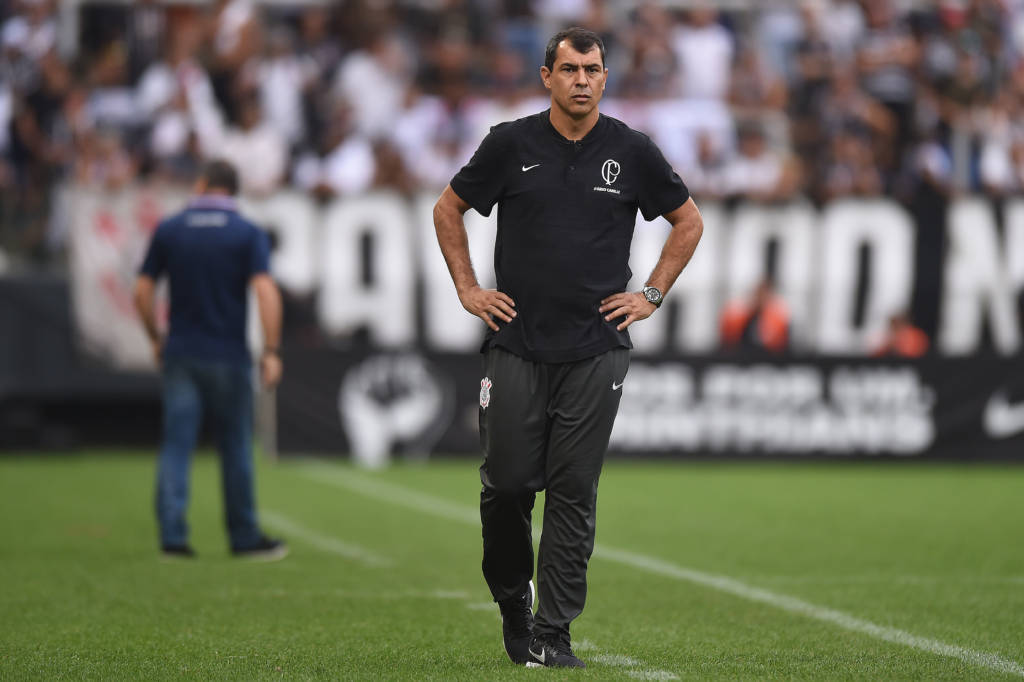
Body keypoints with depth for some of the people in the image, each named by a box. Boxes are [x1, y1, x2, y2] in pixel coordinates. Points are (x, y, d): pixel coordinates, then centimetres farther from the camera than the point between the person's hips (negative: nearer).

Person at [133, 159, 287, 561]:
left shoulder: (168, 230, 3)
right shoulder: (248, 234, -3)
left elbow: (142, 293, 2)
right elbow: (265, 292, -14)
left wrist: (156, 340, 16)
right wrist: (271, 352, -13)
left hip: (180, 356, 1)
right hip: (229, 357, -1)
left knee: (175, 446, 2)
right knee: (235, 449, 9)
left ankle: (172, 535, -8)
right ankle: (244, 537, 17)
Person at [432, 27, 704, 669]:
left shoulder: (631, 151, 2)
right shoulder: (511, 145, 1)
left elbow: (689, 220, 16)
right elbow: (448, 210, 14)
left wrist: (651, 295, 9)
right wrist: (469, 289, 8)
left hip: (596, 349, 0)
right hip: (517, 345, 0)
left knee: (574, 494, -2)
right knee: (507, 483, 0)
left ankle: (553, 633, 3)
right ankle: (513, 601, 24)